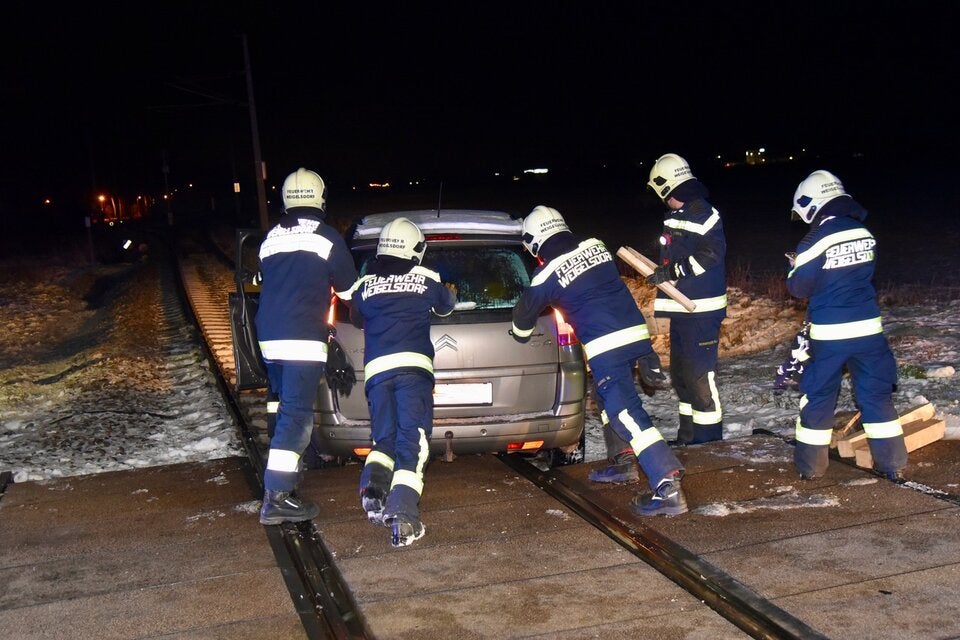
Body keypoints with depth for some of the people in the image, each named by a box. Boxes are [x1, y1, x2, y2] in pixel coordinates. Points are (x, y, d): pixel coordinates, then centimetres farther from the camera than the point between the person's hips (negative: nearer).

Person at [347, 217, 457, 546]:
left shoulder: (364, 284, 14)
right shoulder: (426, 279, 11)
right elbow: (445, 306, 32)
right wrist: (451, 294, 54)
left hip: (376, 370, 2)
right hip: (413, 365, -2)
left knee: (384, 439, 15)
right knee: (412, 442, -5)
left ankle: (373, 486, -14)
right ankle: (402, 516, -20)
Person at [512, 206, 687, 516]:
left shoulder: (547, 276, -3)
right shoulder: (597, 247, 11)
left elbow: (525, 313, 15)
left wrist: (520, 334, 36)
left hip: (606, 348, -7)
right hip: (636, 334, 7)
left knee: (627, 413, -10)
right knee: (614, 398, 26)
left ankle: (668, 488, -18)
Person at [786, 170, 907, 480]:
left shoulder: (815, 241, -14)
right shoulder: (865, 234, 2)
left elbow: (799, 288, -8)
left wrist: (794, 268, 13)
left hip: (829, 334, -4)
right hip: (868, 328, 4)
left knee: (818, 397, 9)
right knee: (877, 395, 12)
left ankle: (811, 465, 16)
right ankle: (893, 463, 15)